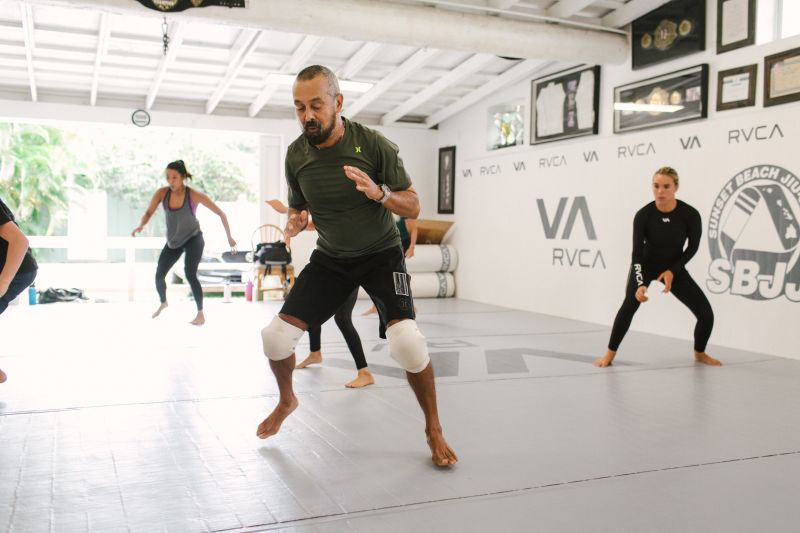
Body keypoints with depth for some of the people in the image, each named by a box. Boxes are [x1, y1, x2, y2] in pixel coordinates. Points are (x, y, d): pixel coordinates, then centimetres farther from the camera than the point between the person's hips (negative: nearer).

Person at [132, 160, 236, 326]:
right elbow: (149, 213, -15)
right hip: (173, 241, 4)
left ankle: (201, 314, -6)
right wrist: (141, 225, -38)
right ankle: (163, 302, 38)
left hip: (193, 239, -4)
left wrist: (229, 237, -12)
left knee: (190, 274, -22)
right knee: (159, 275, 5)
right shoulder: (162, 193, -14)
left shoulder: (194, 195, -23)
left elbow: (220, 213, -16)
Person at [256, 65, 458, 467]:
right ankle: (287, 400, 28)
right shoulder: (296, 154, -7)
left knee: (406, 340, -26)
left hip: (381, 253, -3)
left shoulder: (373, 144, -18)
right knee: (275, 337, -7)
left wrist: (379, 193, -33)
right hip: (330, 257, 4)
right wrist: (294, 222, -15)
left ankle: (433, 430, -1)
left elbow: (412, 208, -12)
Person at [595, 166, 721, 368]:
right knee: (630, 304, -27)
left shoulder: (690, 214, -22)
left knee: (706, 313, -5)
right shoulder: (643, 215, -24)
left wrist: (672, 271, -17)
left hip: (674, 267, 2)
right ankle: (610, 353, -13)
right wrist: (640, 284, -33)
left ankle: (699, 353, 23)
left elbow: (692, 248, -6)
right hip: (646, 265, -2)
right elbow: (637, 253, -20)